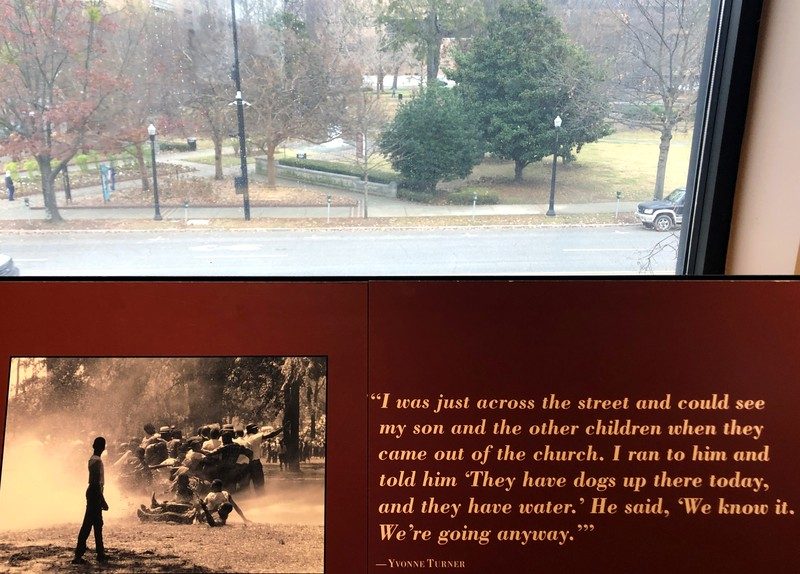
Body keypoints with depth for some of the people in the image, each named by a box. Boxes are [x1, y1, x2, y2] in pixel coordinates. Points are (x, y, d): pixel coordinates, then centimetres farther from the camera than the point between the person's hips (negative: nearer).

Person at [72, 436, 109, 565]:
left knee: (97, 524, 13)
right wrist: (102, 500, -18)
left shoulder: (93, 459, 12)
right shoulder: (97, 461, -17)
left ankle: (100, 553, 19)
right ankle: (78, 555, -5)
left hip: (93, 492, 10)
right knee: (87, 524, -7)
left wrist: (101, 499, 22)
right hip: (95, 493, -10)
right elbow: (96, 483, -21)